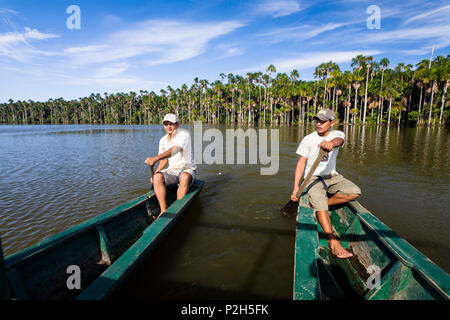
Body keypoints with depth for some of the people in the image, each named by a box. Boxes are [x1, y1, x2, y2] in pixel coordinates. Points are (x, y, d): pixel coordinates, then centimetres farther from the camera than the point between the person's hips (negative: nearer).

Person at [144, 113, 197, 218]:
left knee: (185, 177, -39)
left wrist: (155, 158, -44)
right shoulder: (163, 140, 7)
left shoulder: (184, 135, -14)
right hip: (172, 170, 5)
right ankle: (164, 210, -23)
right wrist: (155, 173, 1)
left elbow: (174, 150, -33)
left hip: (187, 169, -5)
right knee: (157, 177, -26)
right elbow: (164, 159, 16)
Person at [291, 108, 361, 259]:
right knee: (320, 204, -27)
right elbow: (301, 163, -8)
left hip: (332, 176, 3)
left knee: (354, 192, -18)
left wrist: (331, 143, -57)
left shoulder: (337, 134, -1)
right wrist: (296, 186, -18)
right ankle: (333, 242, -26)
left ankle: (318, 204, -8)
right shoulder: (308, 139, -5)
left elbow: (339, 140, -29)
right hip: (313, 178, -3)